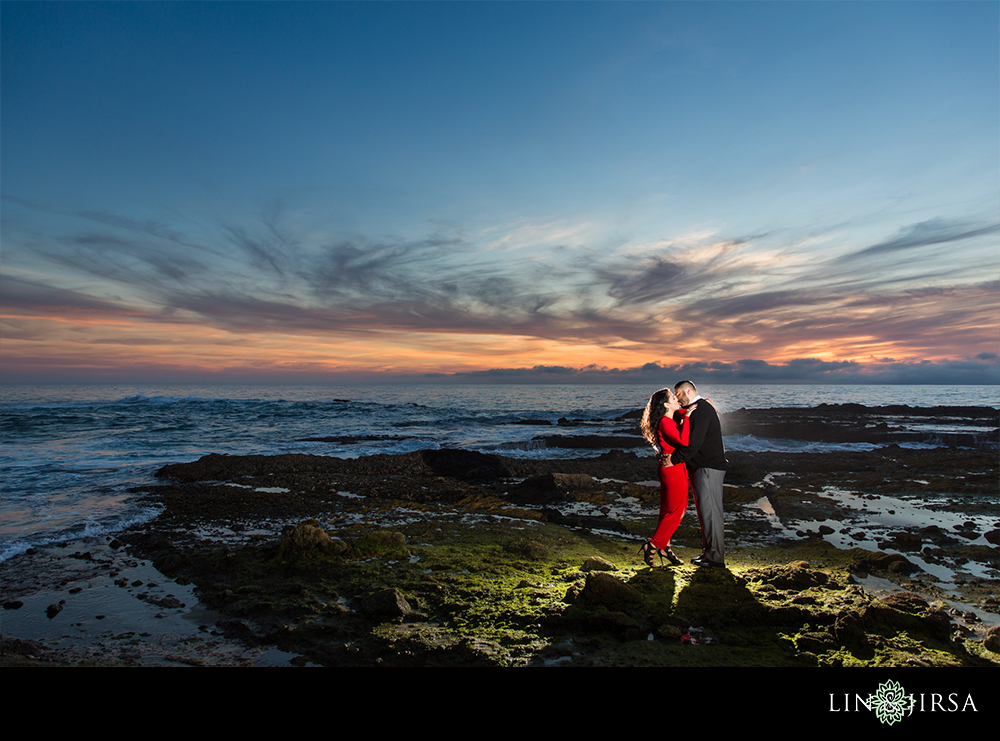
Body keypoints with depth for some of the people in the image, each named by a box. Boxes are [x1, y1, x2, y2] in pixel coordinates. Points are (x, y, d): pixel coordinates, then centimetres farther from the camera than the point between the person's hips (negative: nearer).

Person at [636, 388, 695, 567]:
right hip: (672, 468, -10)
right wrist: (686, 418, -23)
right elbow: (683, 441, -31)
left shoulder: (672, 419, 10)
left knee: (669, 511, 15)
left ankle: (664, 546, 23)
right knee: (675, 511, -1)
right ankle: (652, 545, 6)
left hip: (676, 468, 10)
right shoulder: (665, 422, -19)